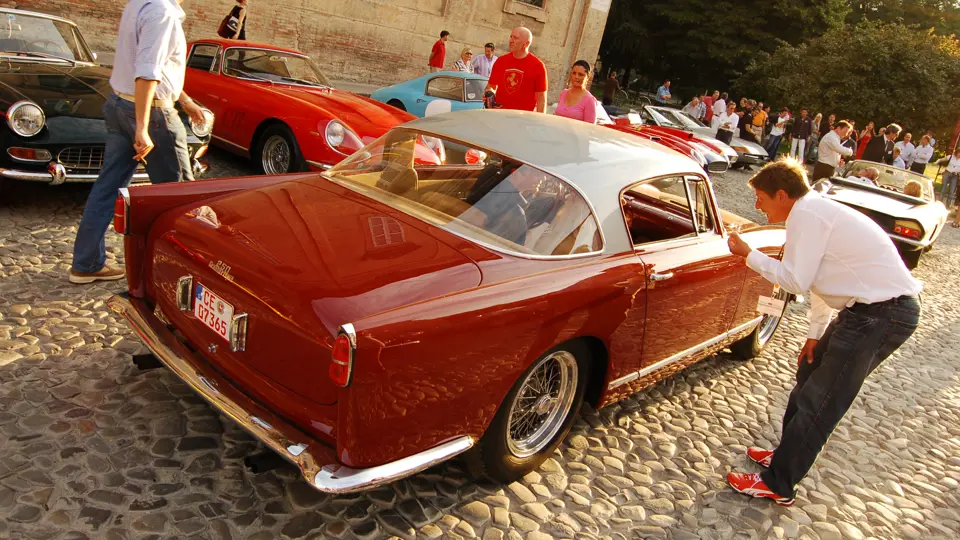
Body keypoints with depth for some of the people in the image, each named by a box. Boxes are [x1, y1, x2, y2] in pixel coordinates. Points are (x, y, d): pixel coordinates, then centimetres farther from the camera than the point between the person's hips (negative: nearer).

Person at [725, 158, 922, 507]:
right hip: (891, 305, 10)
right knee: (811, 373, 20)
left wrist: (749, 255, -8)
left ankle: (778, 486, 9)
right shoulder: (818, 210, 16)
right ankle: (789, 455, 35)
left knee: (819, 403, -2)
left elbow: (795, 281, -19)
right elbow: (818, 277, 21)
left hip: (880, 316, -10)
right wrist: (815, 333, 23)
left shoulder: (806, 214, -16)